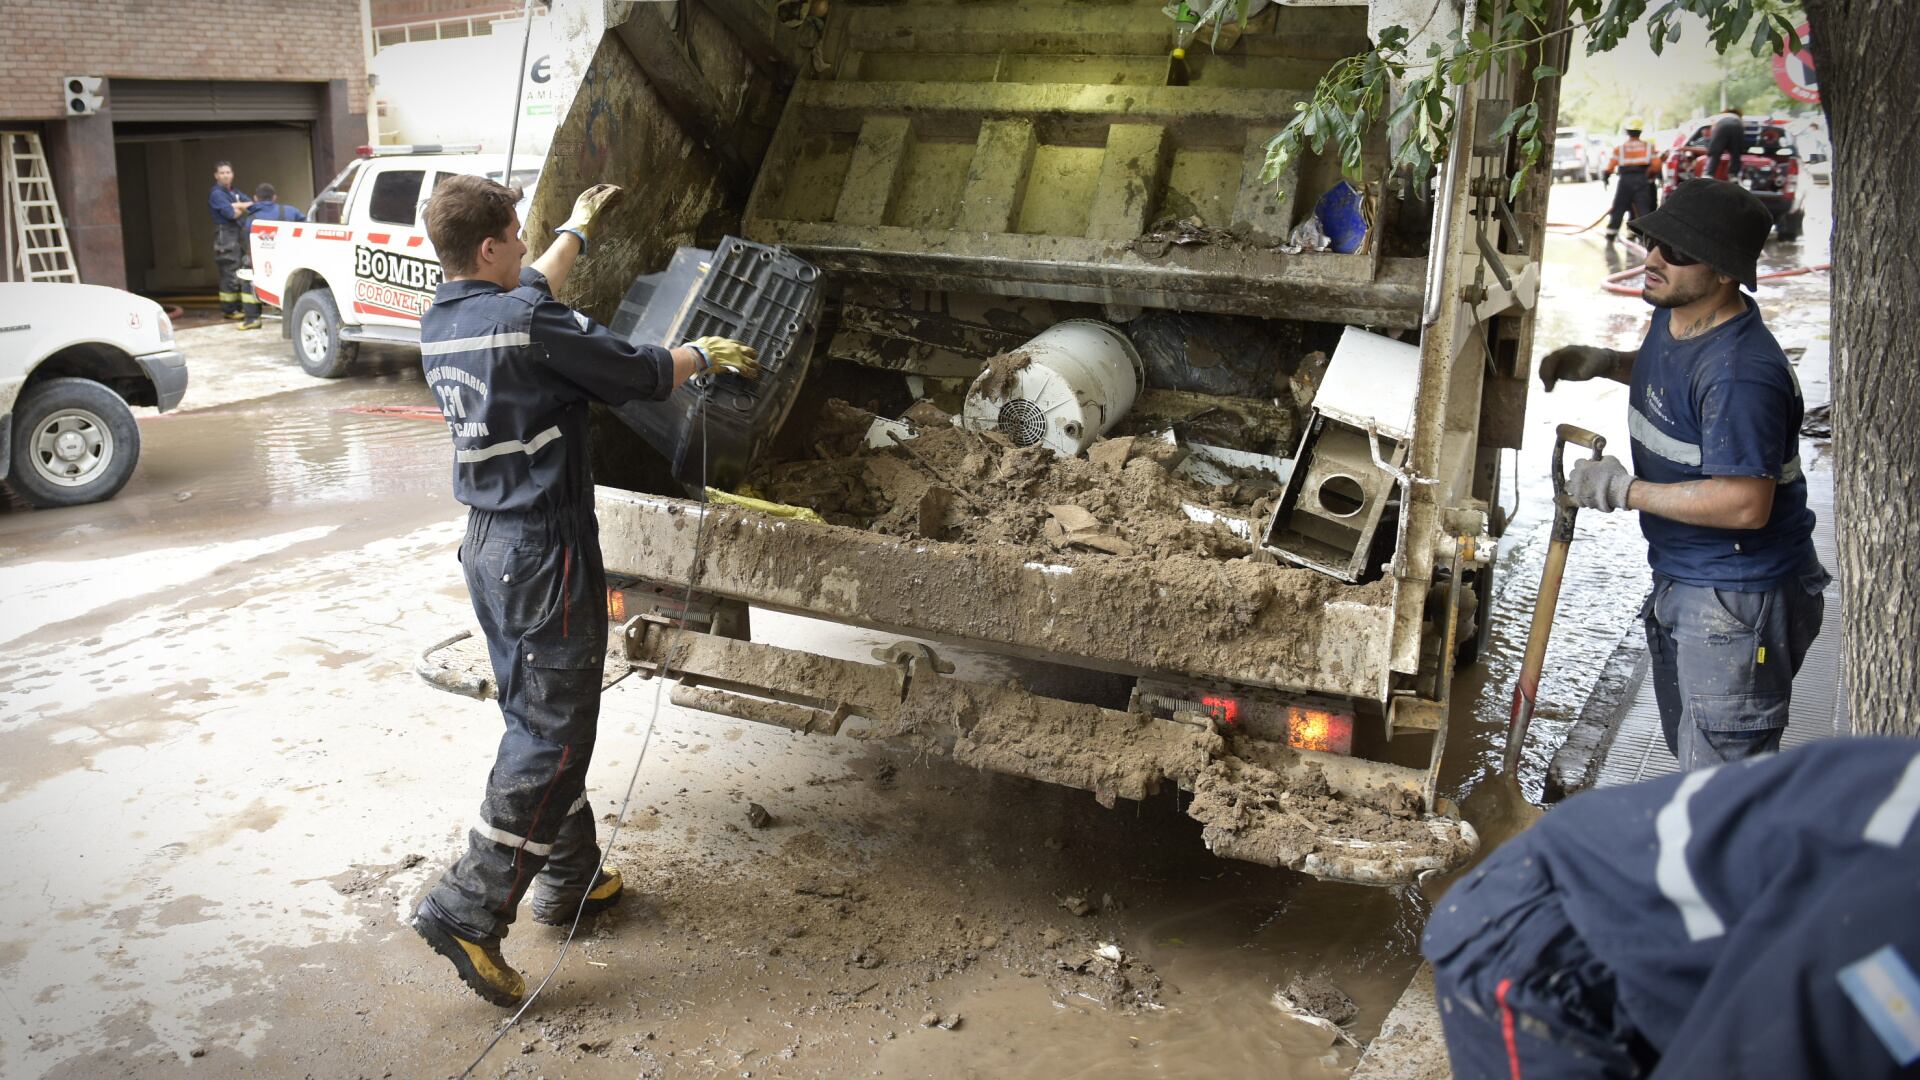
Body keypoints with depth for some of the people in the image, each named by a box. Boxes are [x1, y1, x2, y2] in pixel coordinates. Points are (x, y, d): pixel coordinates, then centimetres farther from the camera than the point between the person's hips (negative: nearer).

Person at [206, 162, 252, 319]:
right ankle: (228, 310, -9)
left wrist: (238, 206, -14)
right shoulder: (216, 194, -7)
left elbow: (252, 205, 3)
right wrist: (242, 208, 0)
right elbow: (231, 213, -19)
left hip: (240, 235, 9)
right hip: (226, 236, -9)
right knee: (230, 275, -11)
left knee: (241, 273, 11)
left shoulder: (234, 193, 18)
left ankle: (238, 307, 17)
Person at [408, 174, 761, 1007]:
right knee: (552, 735, -3)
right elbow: (641, 375, -10)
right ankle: (470, 909, -4)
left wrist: (577, 229, 43)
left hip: (487, 546, 10)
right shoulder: (530, 327, -19)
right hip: (545, 555, -9)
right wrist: (706, 353, 10)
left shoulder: (440, 323, 8)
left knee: (538, 716, 18)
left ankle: (569, 879, 30)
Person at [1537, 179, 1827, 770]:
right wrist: (1604, 363, 9)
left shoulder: (1740, 372, -28)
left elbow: (1746, 504, -31)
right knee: (1689, 750, 26)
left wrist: (1625, 490, -23)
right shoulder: (1674, 317, 3)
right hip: (1681, 582, 10)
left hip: (1739, 600, -10)